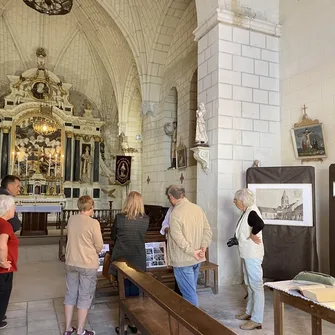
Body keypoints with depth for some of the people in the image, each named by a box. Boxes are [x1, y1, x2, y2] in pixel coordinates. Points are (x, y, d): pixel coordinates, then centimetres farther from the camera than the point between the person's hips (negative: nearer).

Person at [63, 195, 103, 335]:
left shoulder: (71, 219, -2)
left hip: (71, 263, 5)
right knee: (85, 297, 9)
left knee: (70, 294, 17)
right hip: (88, 265, -5)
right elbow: (99, 246, -12)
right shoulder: (93, 223, -19)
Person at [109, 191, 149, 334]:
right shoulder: (145, 219, -8)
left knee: (124, 291, 10)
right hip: (138, 261, 2)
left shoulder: (119, 218, -13)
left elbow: (113, 236, 2)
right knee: (135, 291, 14)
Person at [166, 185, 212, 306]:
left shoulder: (175, 213, -19)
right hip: (196, 260, 7)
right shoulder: (198, 208, 2)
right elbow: (208, 231, 2)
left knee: (189, 292, 4)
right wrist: (203, 247, -6)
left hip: (183, 260, -7)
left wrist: (193, 252, -17)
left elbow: (178, 238, -24)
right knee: (191, 289, 22)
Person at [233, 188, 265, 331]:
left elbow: (260, 224, -41)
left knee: (256, 285, 0)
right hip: (247, 254, 10)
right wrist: (237, 240, 8)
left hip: (253, 255, -10)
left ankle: (257, 320, 10)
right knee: (250, 284, 20)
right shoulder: (246, 212, 9)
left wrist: (252, 236, -26)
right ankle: (250, 312, 35)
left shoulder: (252, 212, -21)